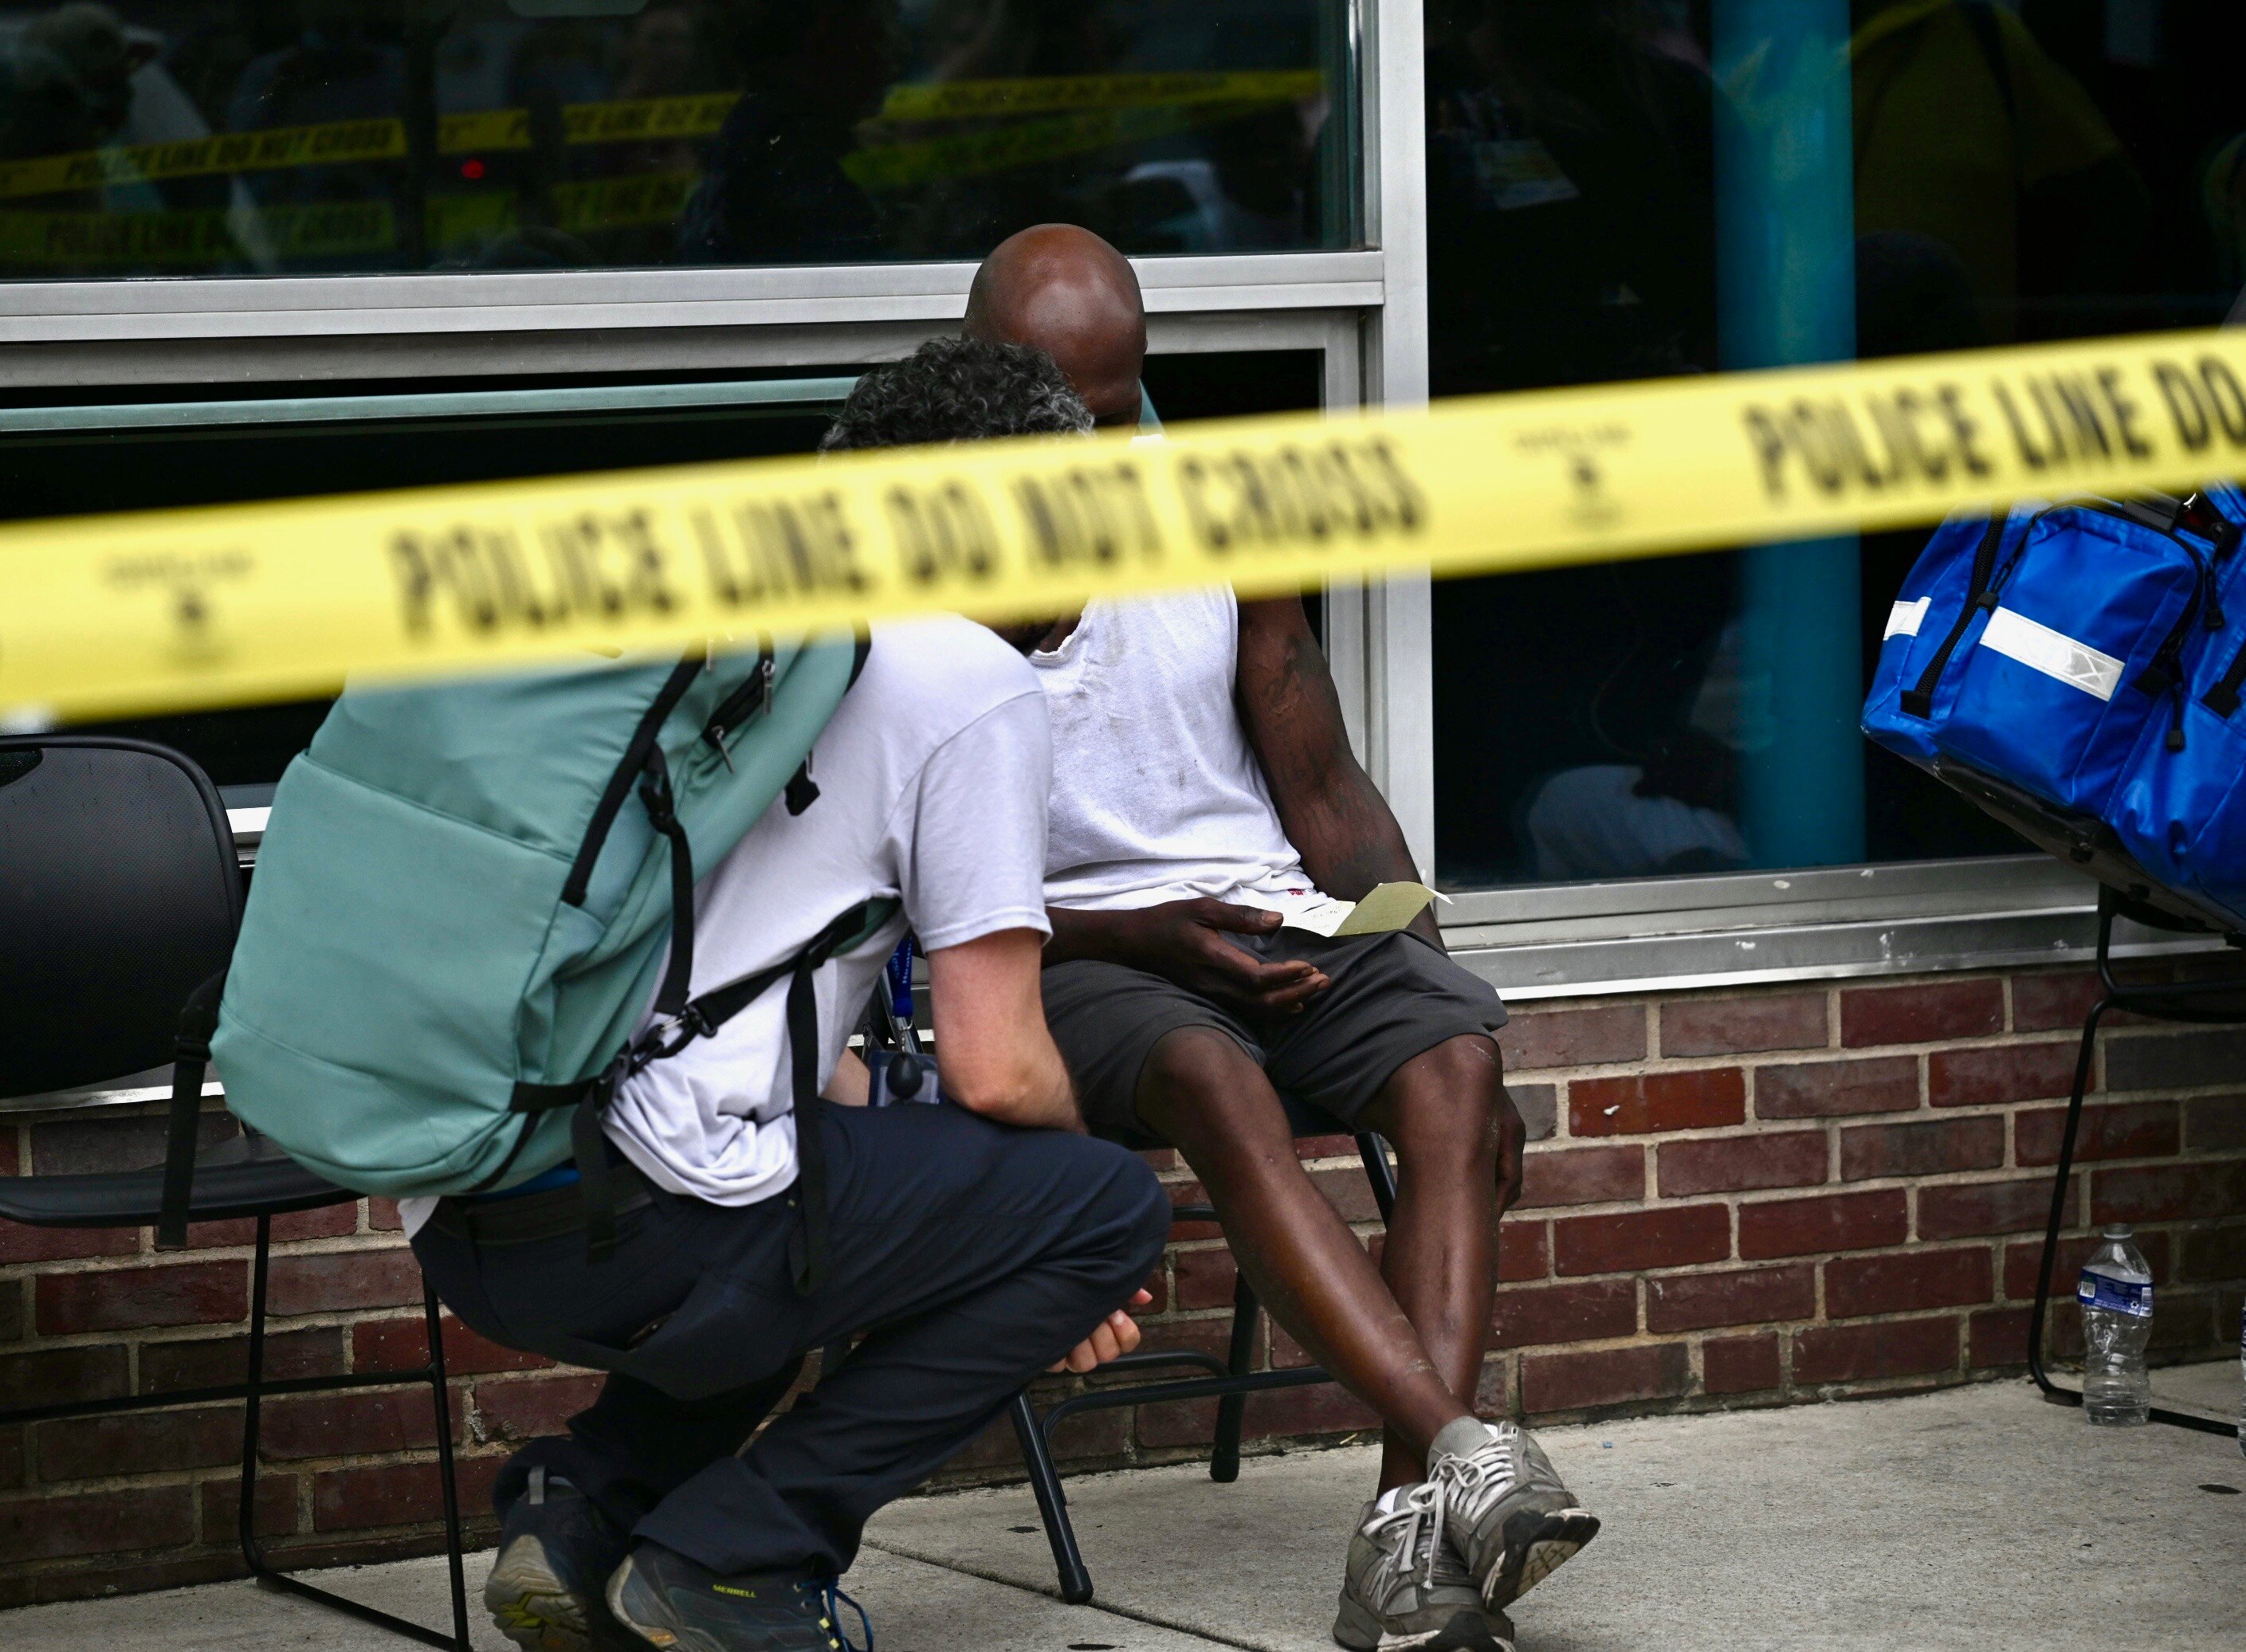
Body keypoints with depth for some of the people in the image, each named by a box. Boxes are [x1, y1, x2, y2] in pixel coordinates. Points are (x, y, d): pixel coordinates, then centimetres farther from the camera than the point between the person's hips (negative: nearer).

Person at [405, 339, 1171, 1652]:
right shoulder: (977, 686, 1)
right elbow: (995, 1072, -3)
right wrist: (1073, 1155, 22)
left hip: (453, 1221, 8)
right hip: (638, 1221, -8)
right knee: (1114, 1204, 7)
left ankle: (582, 1510, 15)